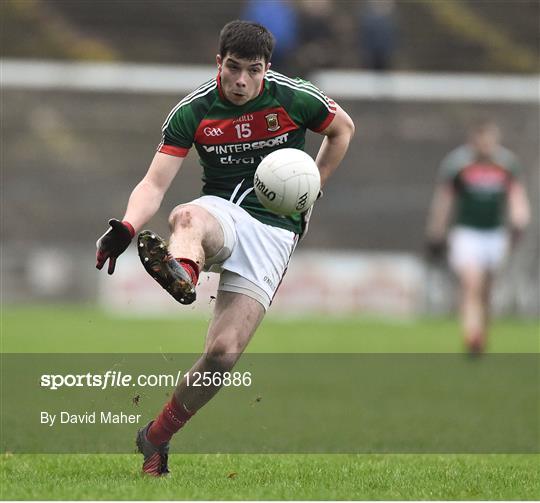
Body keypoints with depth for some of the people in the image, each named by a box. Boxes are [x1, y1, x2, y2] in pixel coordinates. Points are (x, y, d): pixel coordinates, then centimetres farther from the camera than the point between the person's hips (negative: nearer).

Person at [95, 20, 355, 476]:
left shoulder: (294, 99, -4)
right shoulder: (193, 112, -4)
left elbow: (343, 129, 16)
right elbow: (155, 184, -10)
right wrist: (125, 227, -29)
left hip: (275, 229, -1)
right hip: (220, 212, 1)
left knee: (224, 352, -16)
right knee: (187, 218, -41)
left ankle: (157, 437, 2)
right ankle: (182, 270, -78)